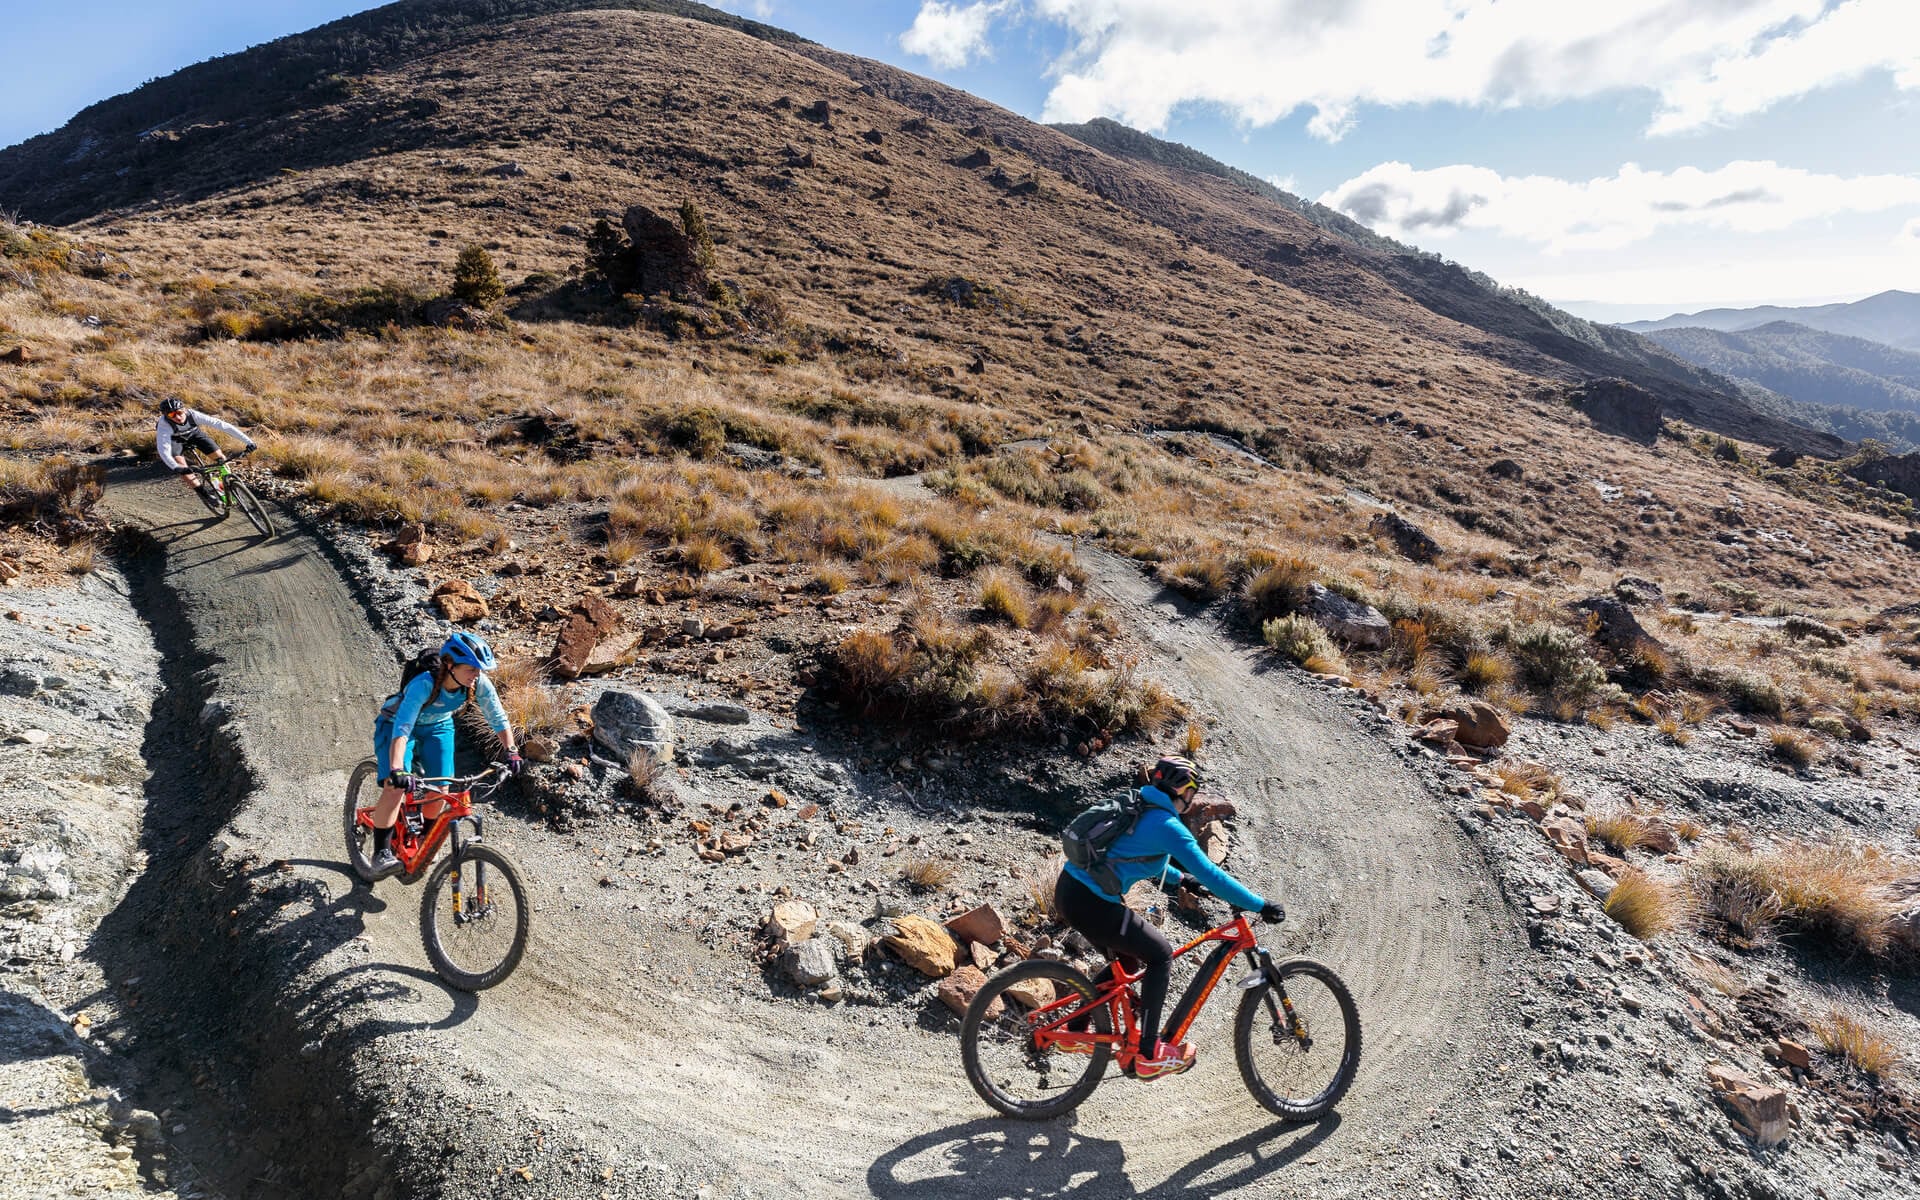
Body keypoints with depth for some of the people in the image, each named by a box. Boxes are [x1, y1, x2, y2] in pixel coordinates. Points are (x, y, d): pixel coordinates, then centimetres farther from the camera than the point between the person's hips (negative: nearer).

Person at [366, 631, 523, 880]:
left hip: (438, 728, 4)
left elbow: (498, 718, -16)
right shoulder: (424, 684, -40)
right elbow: (402, 729, -45)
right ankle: (381, 853, -9)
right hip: (395, 723, -4)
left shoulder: (478, 683, -27)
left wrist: (511, 752, -25)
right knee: (396, 787, -23)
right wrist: (397, 771, -55)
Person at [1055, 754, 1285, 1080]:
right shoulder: (1167, 826, -13)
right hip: (1090, 904, -9)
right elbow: (1210, 875, -13)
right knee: (1160, 955, 6)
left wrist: (1177, 879, 35)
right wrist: (1260, 905, -6)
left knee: (1127, 961, 24)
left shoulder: (1139, 808, 15)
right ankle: (1149, 1056, 10)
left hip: (1068, 890, 9)